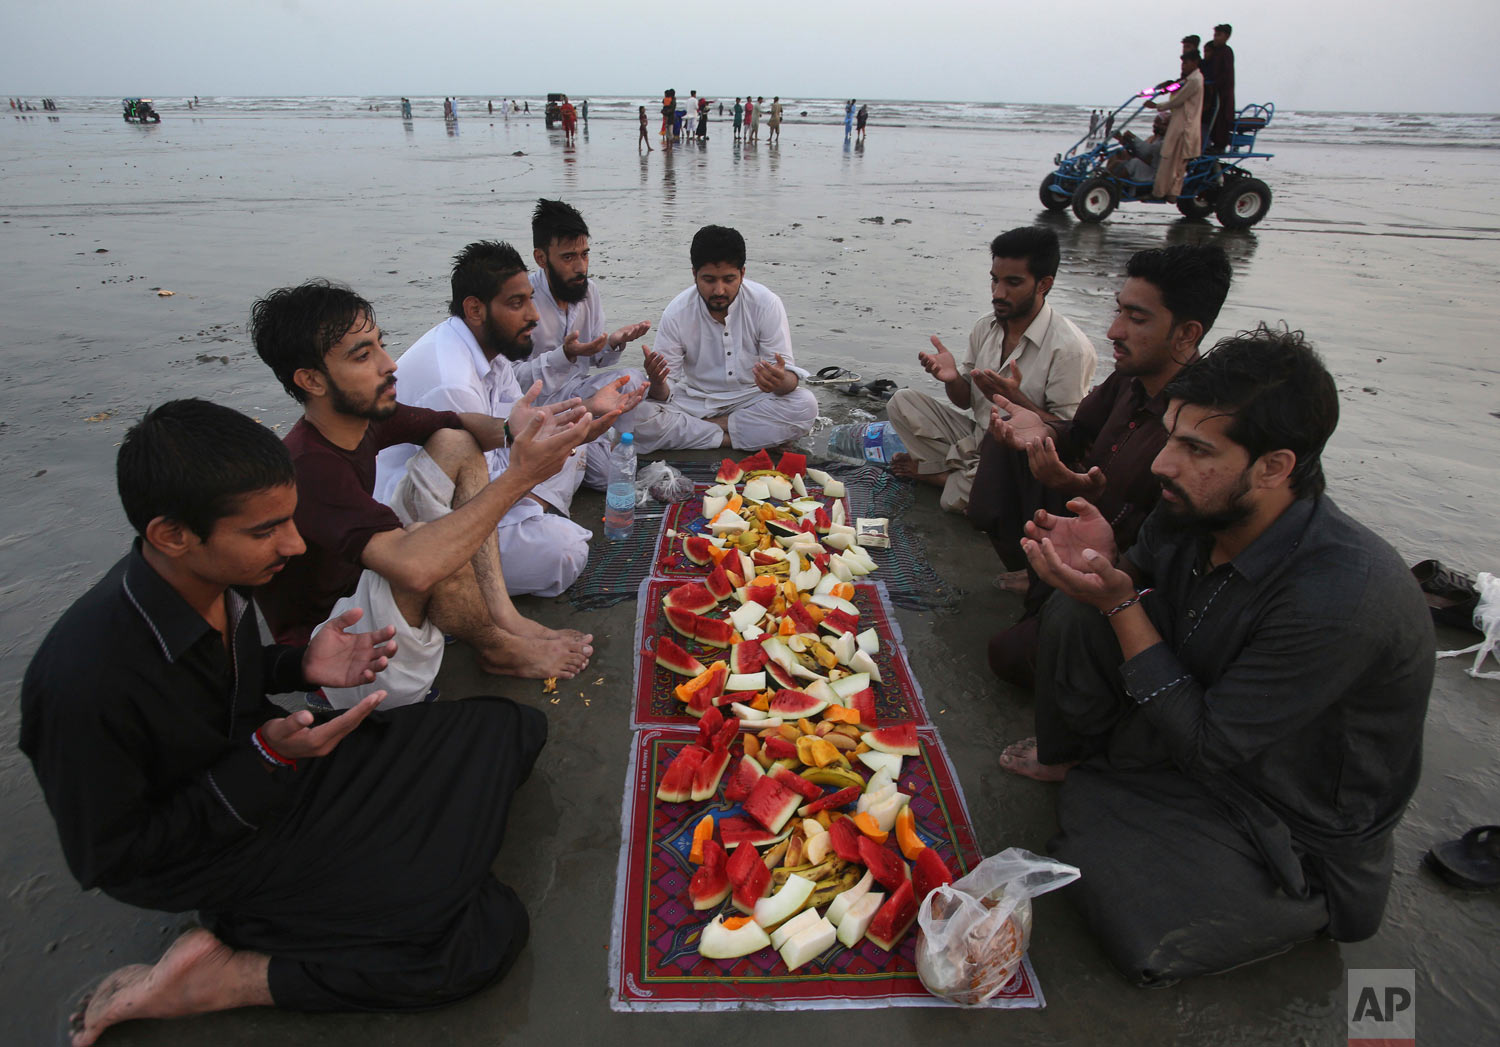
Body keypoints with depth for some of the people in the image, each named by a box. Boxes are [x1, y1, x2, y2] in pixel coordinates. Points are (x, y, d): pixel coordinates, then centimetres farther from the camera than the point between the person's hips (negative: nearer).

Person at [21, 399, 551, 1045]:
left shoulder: (212, 576, -11)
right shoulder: (82, 682, -32)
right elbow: (110, 864, -19)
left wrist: (303, 666, -9)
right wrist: (266, 760, -27)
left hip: (272, 766, 7)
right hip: (211, 856, -7)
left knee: (516, 730, 3)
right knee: (485, 935, -19)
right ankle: (213, 979, -7)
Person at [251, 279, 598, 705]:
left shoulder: (364, 413, -7)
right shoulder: (309, 465, -32)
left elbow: (461, 425, 6)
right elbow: (413, 566, -46)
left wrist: (514, 431, -18)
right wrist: (517, 477, -41)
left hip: (363, 587, 9)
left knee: (454, 446, 2)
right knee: (426, 540, -36)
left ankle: (503, 615, -8)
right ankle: (497, 648, -4)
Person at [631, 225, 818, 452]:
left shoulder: (766, 304, -14)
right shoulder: (676, 313, -12)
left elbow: (788, 374, -15)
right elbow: (665, 390, -11)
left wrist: (781, 381, -41)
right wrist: (657, 383, -37)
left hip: (750, 397, 0)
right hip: (694, 400, 0)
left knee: (805, 405, -29)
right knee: (638, 416, -26)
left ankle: (697, 428, -20)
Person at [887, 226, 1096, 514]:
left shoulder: (1070, 347, -19)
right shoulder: (986, 326, 2)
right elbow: (965, 401, 9)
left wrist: (1016, 401, -33)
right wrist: (952, 378, -15)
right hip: (976, 437, 7)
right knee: (902, 402, -5)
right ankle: (963, 475, -8)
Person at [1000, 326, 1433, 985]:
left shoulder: (1347, 596, -36)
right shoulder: (1194, 510, -15)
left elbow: (1209, 748, -27)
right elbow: (1142, 581, 7)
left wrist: (1121, 603, -28)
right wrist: (1103, 565, -18)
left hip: (1299, 826, -5)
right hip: (1202, 728, 6)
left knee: (1139, 937, -21)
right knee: (1075, 610, -12)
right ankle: (1067, 758, 14)